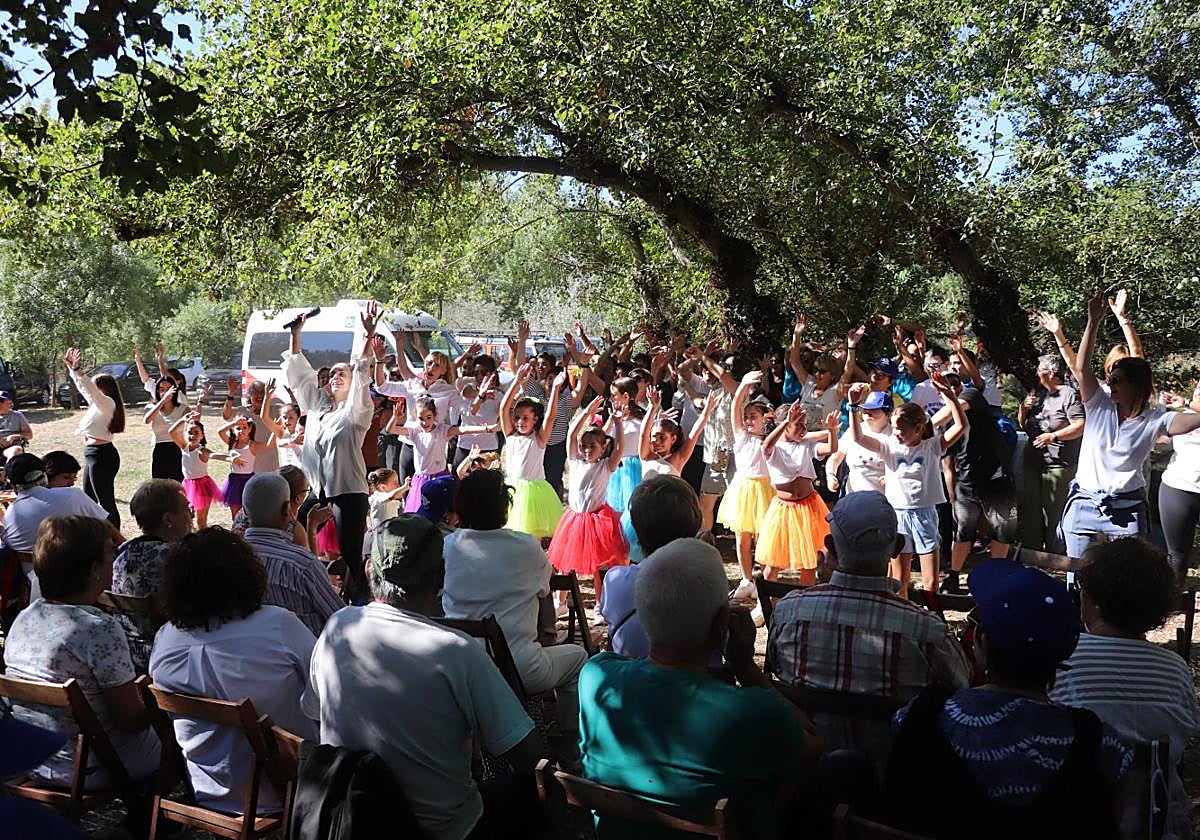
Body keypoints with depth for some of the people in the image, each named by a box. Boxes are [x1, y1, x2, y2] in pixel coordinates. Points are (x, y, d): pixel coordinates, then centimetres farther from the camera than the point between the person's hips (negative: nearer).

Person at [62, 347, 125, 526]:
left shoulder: (107, 403, -11)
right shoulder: (97, 403, 15)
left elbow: (90, 389, -27)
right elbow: (83, 387, 24)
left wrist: (76, 370, -32)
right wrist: (70, 367, 22)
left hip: (102, 456, -11)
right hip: (93, 455, 11)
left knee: (106, 502, -9)